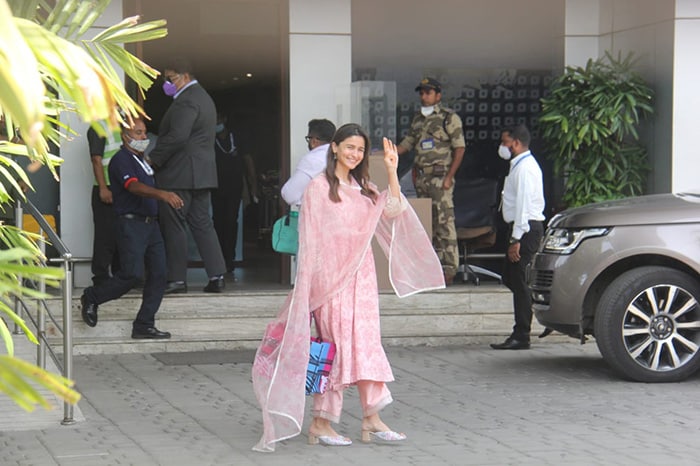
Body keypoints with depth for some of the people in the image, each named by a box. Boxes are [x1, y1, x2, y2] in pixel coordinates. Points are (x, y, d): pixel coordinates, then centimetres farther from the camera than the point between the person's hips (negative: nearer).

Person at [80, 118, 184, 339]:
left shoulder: (141, 159, 19)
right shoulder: (121, 159, -10)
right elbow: (134, 186, -26)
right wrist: (162, 194, -40)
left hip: (151, 223, 9)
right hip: (131, 223, -9)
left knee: (158, 274, 0)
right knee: (132, 274, -13)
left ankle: (144, 325, 4)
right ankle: (91, 298, 9)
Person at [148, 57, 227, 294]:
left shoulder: (186, 101, -14)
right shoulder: (203, 97, 19)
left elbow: (177, 137, -24)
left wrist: (153, 159, -16)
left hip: (179, 174, -10)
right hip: (202, 173, 10)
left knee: (173, 225, -3)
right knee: (202, 223, 9)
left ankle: (177, 279, -2)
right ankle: (217, 276, 5)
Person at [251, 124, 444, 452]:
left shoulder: (364, 189, 16)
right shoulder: (318, 188, -4)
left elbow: (393, 211, 1)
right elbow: (309, 240, -6)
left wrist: (392, 172, -5)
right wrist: (306, 284, -11)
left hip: (361, 276, 6)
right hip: (331, 277, -6)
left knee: (365, 344, 5)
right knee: (340, 346, -8)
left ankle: (372, 420, 7)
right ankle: (321, 422, -1)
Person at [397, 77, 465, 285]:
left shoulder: (449, 118, -4)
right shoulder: (418, 120, 17)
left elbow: (459, 149, -8)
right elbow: (406, 144, 22)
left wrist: (449, 177, -14)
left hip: (440, 176, -7)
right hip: (421, 177, 7)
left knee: (444, 222, -11)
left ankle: (449, 269, -11)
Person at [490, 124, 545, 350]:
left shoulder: (525, 168, -15)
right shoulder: (520, 165, 18)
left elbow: (523, 205, -21)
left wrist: (516, 239, -23)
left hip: (526, 228, -11)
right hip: (524, 228, 11)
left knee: (518, 281, -8)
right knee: (510, 278, 13)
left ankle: (521, 337, -5)